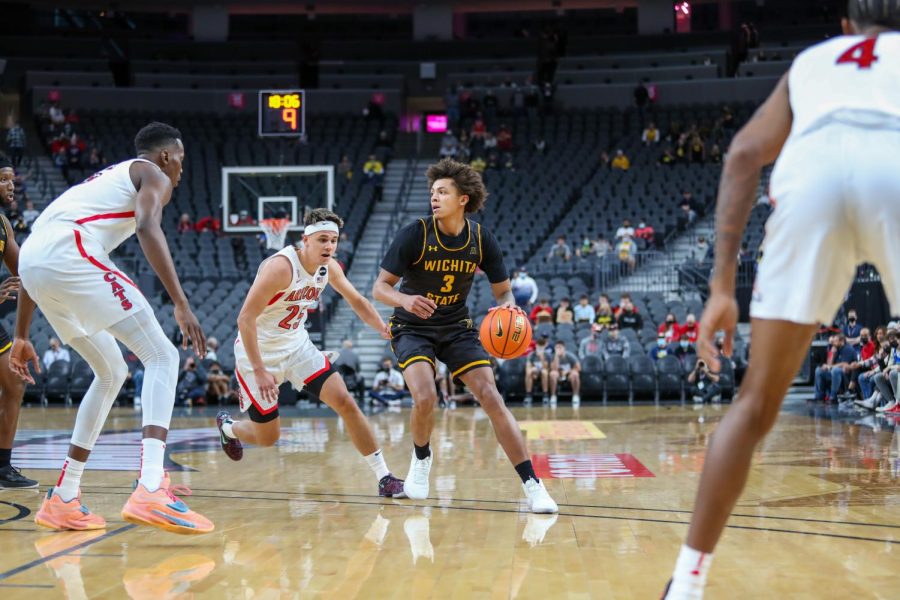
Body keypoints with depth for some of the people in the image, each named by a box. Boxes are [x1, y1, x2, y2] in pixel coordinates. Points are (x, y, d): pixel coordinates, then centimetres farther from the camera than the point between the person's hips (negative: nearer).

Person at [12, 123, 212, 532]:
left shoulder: (102, 181, 37)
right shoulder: (153, 174, 15)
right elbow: (148, 228, -10)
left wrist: (21, 337, 37)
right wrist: (181, 305, -16)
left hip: (33, 260, 8)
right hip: (70, 255, -8)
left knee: (112, 372, 21)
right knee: (161, 357, -4)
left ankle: (63, 499, 20)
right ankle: (150, 492, -22)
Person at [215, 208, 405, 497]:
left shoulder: (329, 268, -5)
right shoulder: (281, 267, -28)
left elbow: (356, 300, 12)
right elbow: (245, 319, -28)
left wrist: (385, 330, -4)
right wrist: (259, 371, -30)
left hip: (297, 345, 6)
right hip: (258, 352, -6)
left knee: (345, 402, -8)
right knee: (268, 437, 4)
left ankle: (384, 477, -1)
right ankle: (226, 426, 39)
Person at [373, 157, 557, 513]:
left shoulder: (481, 239, -8)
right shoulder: (415, 234, -16)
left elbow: (503, 291, 1)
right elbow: (379, 288, -14)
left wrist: (508, 308, -23)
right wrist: (406, 300, -37)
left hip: (457, 328, 2)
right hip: (412, 328, -2)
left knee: (491, 398, -11)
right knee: (425, 398, -25)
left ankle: (533, 486, -6)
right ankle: (420, 460, 8)